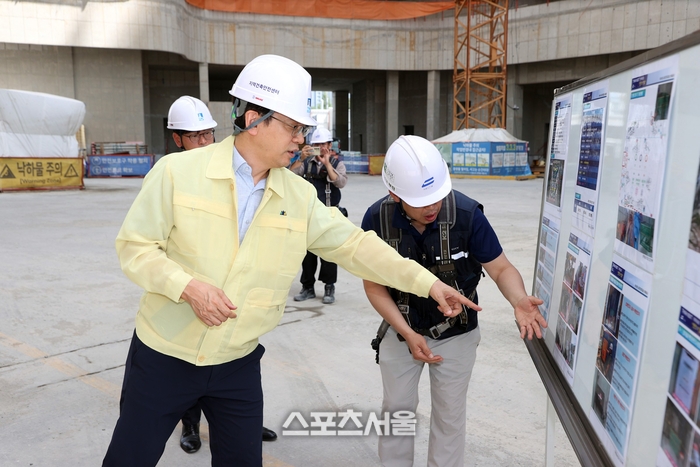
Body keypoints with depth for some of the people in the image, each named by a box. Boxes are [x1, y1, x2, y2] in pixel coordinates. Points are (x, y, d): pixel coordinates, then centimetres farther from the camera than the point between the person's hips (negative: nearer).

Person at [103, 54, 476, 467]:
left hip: (239, 364, 3)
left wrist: (428, 283, -4)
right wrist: (188, 286, -25)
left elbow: (355, 245, -2)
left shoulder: (300, 196, -4)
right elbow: (135, 246, -9)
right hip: (164, 356, -2)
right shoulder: (178, 171, -13)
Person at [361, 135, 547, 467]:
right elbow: (374, 285, -12)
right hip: (400, 332, 1)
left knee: (449, 416, 15)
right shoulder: (377, 219, -21)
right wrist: (408, 334, -21)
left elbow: (500, 268, -16)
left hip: (456, 333, -1)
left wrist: (518, 300, -39)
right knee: (397, 410, 18)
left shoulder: (466, 213, -25)